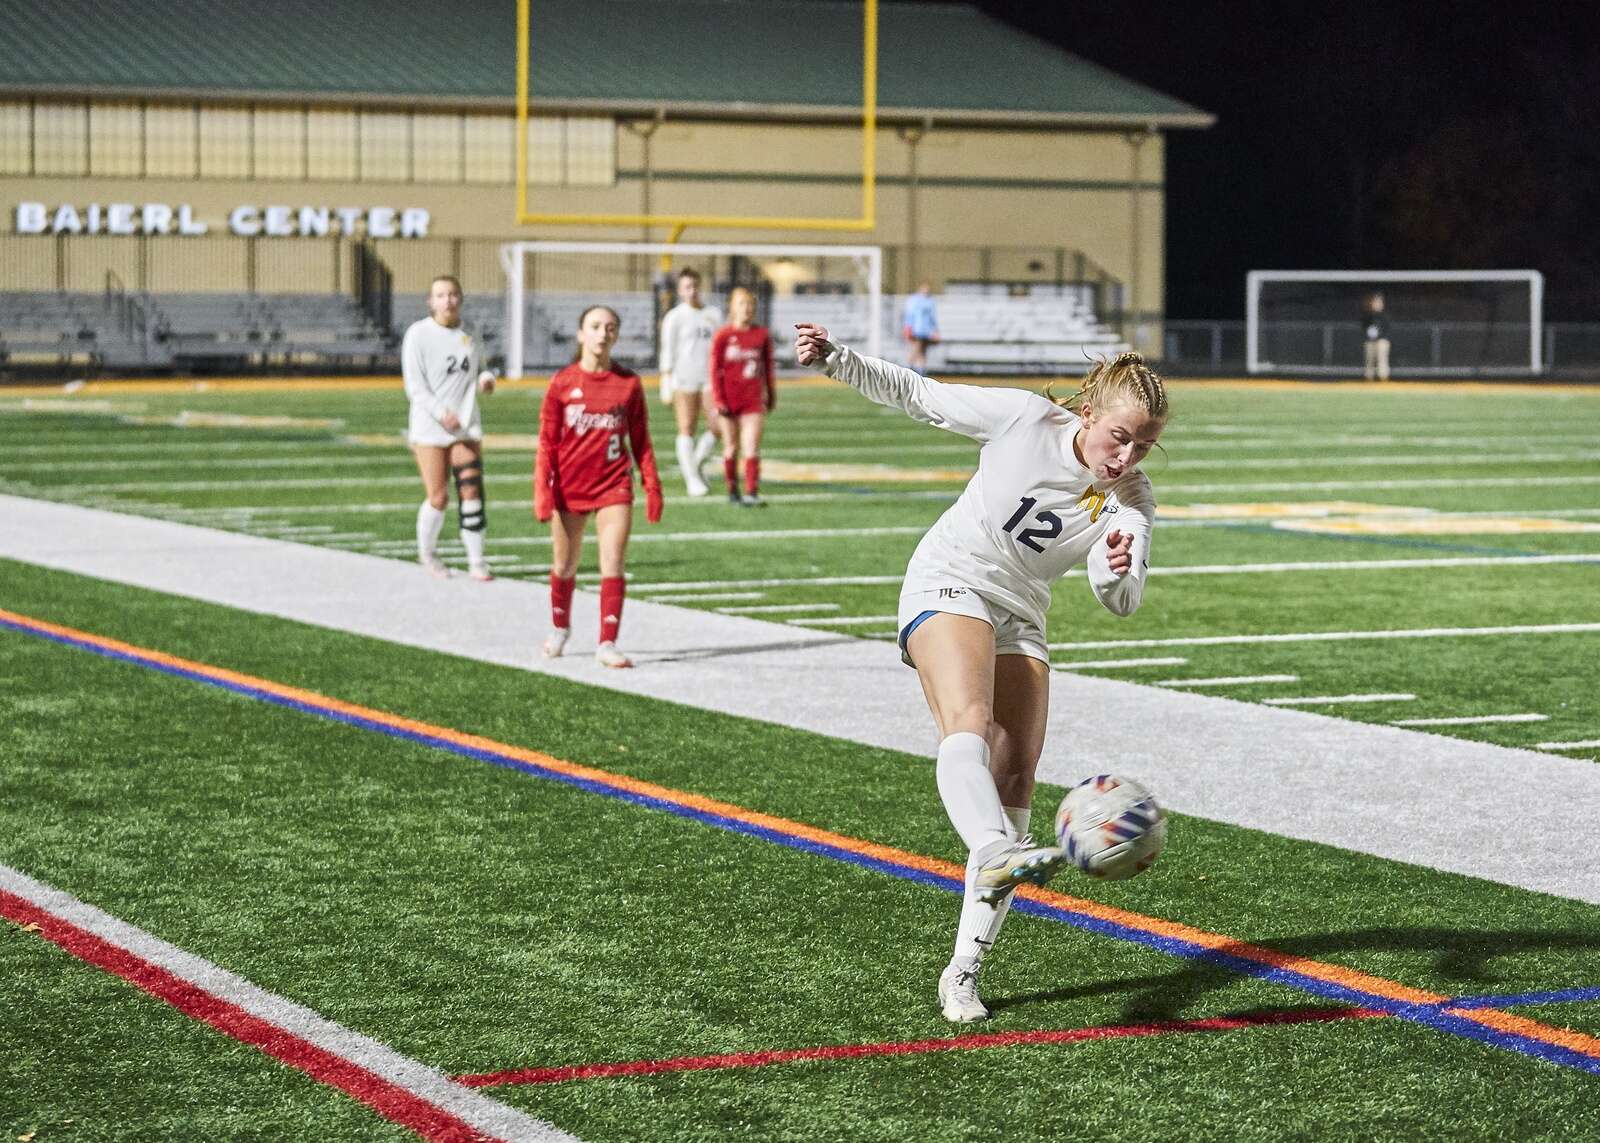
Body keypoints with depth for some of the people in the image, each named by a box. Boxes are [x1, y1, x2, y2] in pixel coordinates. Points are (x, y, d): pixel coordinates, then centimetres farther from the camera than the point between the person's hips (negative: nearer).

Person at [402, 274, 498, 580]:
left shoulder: (469, 334, 9)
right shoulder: (418, 334, -5)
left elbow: (479, 368, 24)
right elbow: (414, 386, -9)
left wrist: (486, 379, -1)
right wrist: (441, 413, -22)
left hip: (466, 428, 4)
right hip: (429, 429, -4)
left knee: (471, 492, -6)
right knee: (438, 498, -4)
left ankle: (476, 561, 2)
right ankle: (427, 552, 22)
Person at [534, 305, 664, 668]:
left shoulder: (629, 383, 1)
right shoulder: (562, 383, -2)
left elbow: (640, 440, 7)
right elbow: (547, 441, 0)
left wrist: (652, 487, 4)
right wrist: (542, 489, -7)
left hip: (614, 486, 0)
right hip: (570, 487, 0)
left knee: (613, 566, -10)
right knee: (564, 566, 14)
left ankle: (607, 644, -8)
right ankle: (560, 629, 37)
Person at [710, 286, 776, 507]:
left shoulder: (762, 335, 3)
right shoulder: (723, 336, -2)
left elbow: (768, 367, 13)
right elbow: (715, 370, -1)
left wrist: (771, 395, 18)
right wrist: (717, 400, -6)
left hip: (754, 398, 0)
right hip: (729, 398, 0)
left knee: (752, 448, -9)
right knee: (731, 447, 10)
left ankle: (752, 494, -13)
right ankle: (732, 491, 23)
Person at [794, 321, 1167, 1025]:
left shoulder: (1132, 501, -6)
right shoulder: (1026, 419, -12)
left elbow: (1122, 603, -18)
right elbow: (920, 397, -2)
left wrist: (1118, 571, -40)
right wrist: (834, 359, -9)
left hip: (1019, 621, 4)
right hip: (947, 587, -4)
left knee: (1015, 781, -6)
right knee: (969, 722, -32)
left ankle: (964, 968, -2)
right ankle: (995, 851, -62)